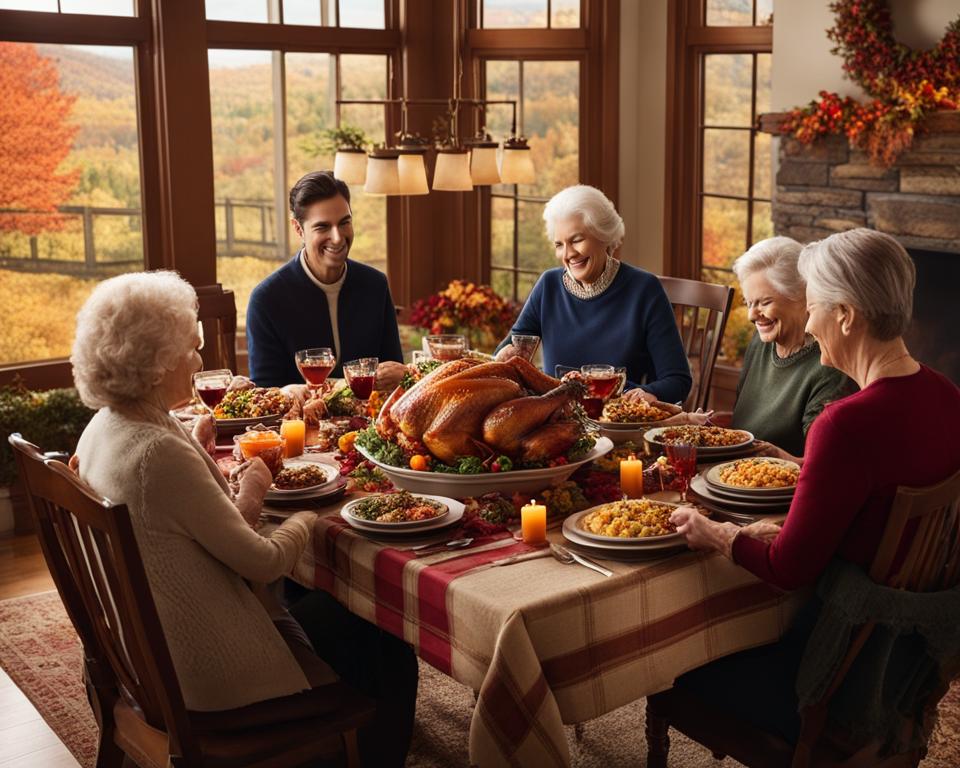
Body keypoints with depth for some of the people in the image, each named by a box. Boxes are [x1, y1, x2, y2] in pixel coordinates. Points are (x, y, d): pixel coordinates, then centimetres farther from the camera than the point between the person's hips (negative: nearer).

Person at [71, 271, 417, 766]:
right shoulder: (160, 454, -29)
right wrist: (306, 521, -3)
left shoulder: (104, 429, 0)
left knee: (336, 608, 25)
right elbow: (263, 562, -21)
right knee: (390, 655, 5)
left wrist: (243, 500, -2)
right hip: (212, 666, -9)